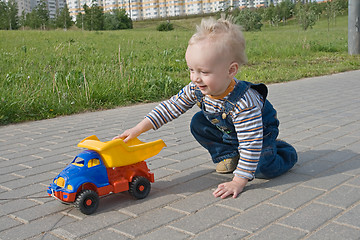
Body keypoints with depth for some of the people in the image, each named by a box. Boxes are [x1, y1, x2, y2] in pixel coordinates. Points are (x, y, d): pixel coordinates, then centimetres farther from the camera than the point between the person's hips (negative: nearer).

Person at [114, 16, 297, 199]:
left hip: (259, 131, -6)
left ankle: (284, 152, 12)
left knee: (263, 169, -23)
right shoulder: (196, 90, -25)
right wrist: (139, 129, -21)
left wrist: (238, 182, -41)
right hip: (226, 130, 6)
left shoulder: (243, 103, -45)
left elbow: (250, 144, -41)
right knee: (198, 124, -9)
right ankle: (229, 155, 4)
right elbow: (171, 107, -15)